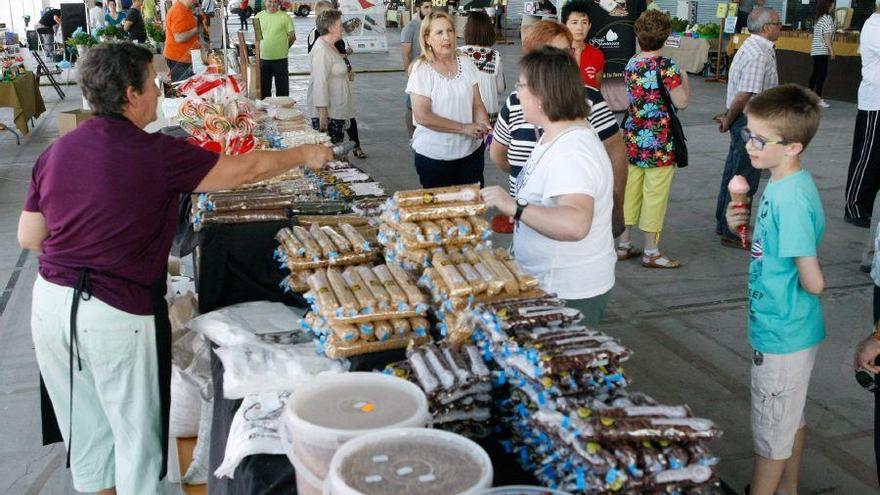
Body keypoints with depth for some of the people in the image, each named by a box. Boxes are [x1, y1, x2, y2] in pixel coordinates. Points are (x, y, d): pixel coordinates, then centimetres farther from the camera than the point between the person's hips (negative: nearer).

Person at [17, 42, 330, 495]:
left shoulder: (55, 152, 2)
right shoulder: (156, 154, -13)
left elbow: (28, 238, 8)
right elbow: (245, 170, -5)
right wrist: (304, 155, 10)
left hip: (50, 302, 6)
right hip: (117, 313, -6)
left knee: (82, 424, 21)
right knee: (137, 429, 11)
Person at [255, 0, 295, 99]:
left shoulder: (285, 17, -5)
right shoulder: (259, 16, 7)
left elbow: (292, 37, -1)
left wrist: (283, 48, 5)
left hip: (280, 58, -3)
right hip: (263, 58, 3)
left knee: (282, 88, 3)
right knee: (263, 87, 12)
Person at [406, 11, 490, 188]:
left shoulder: (465, 63, 2)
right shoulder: (422, 69, -10)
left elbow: (477, 104, 5)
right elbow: (422, 116, -16)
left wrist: (485, 127, -16)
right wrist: (464, 128, -18)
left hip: (471, 152, 4)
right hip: (434, 156, -3)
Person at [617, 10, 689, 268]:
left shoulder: (631, 63, 5)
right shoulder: (666, 65, -14)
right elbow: (681, 102, -14)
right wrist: (684, 78, 3)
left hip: (633, 138, 6)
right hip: (658, 142, -6)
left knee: (630, 191, 13)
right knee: (655, 195, 2)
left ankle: (624, 245, 22)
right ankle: (651, 253, 10)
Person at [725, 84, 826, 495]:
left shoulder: (792, 199, -27)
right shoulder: (781, 183, 1)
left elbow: (813, 282, -27)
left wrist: (801, 283, -6)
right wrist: (744, 225, -5)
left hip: (780, 337, -9)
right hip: (788, 330, 9)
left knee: (771, 434, 9)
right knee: (790, 419, 25)